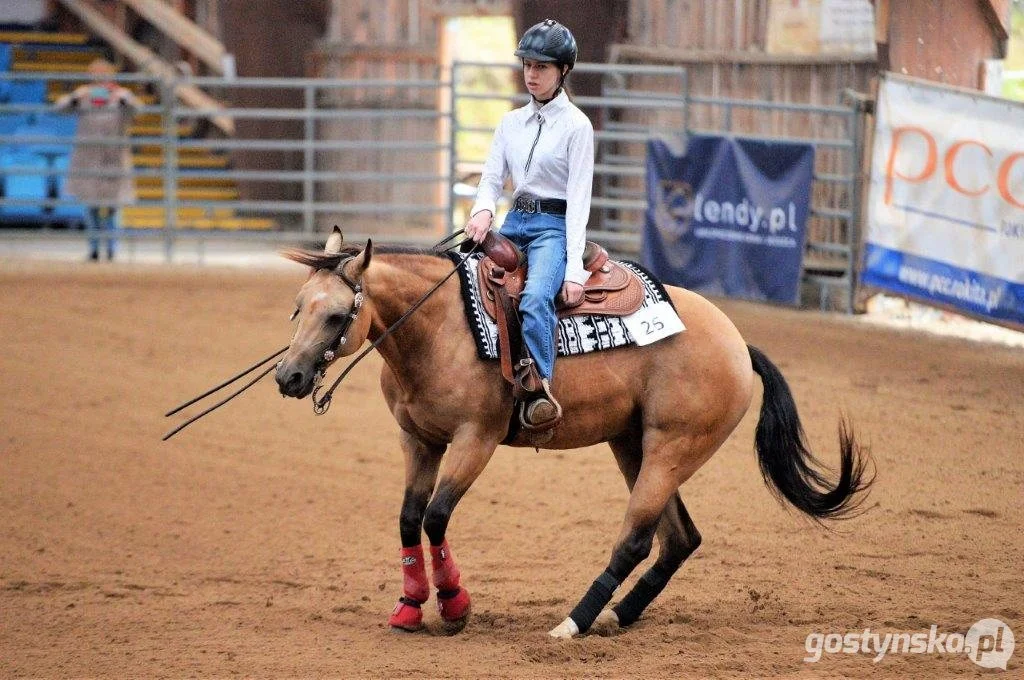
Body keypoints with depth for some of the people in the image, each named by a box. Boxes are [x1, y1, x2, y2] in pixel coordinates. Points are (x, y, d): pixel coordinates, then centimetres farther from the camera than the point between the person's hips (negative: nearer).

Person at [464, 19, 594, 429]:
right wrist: (483, 210, -16)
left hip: (554, 226, -7)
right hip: (514, 224, 7)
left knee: (535, 298, -34)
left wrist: (574, 268, -19)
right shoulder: (512, 123, 12)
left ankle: (539, 395, -40)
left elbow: (578, 199, -11)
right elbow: (492, 177, 10)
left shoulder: (576, 126, -6)